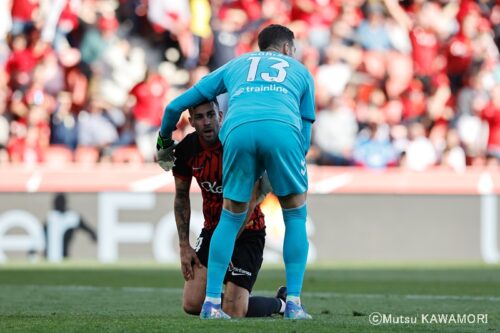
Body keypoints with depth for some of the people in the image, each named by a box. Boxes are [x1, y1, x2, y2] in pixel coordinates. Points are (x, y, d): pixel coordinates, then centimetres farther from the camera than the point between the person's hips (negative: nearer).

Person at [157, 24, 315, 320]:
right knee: (296, 215, 16)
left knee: (231, 217, 18)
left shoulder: (235, 65, 37)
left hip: (238, 129, 1)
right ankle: (293, 303, 7)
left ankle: (212, 302, 12)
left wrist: (165, 145, 52)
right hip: (282, 129, -1)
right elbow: (305, 135, 29)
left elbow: (176, 106, 36)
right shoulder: (301, 71, 34)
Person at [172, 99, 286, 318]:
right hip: (212, 228, 5)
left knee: (234, 312, -13)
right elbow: (181, 197, 9)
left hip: (247, 232, -5)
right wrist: (184, 246, 3)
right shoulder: (186, 150, -6)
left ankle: (281, 303, 20)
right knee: (192, 304, -8)